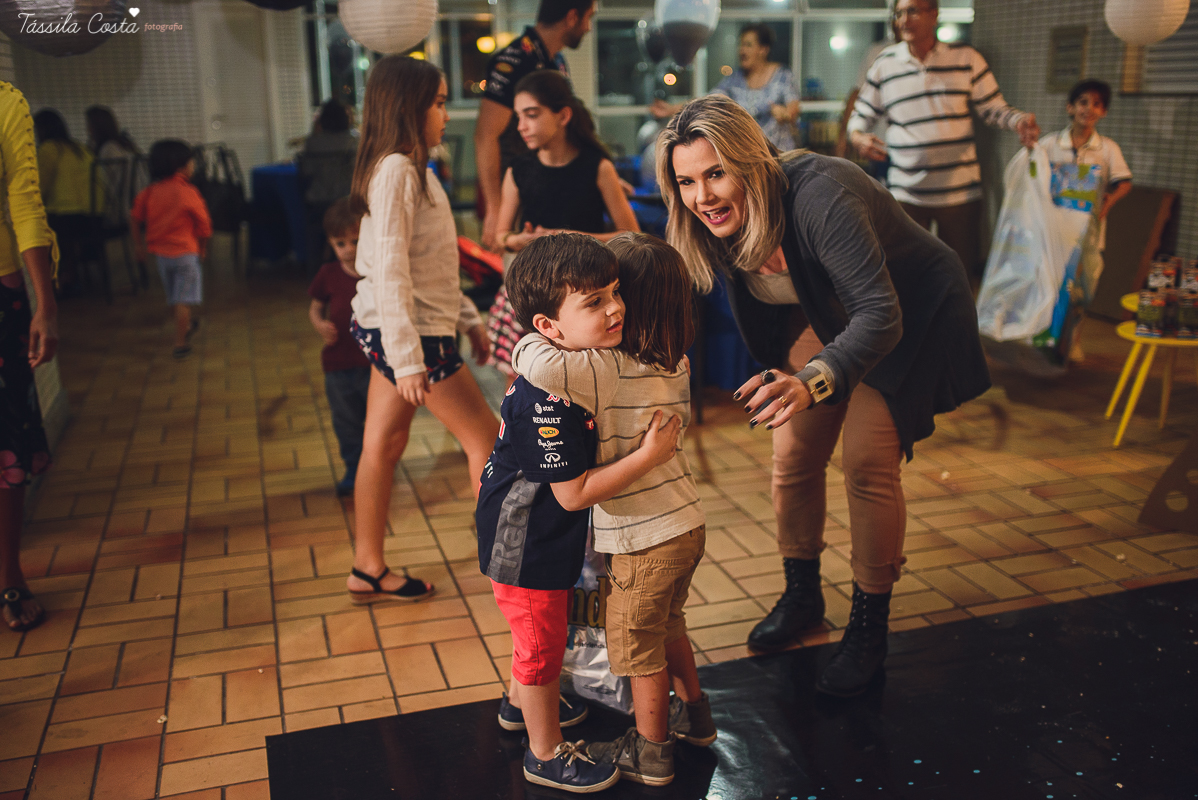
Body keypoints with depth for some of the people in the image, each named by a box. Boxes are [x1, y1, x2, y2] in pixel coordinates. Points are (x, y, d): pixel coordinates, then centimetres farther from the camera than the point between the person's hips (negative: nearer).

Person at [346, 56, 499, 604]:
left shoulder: (410, 169, 14)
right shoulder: (395, 171, -17)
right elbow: (390, 271, -23)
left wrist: (468, 318, 20)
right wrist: (408, 359, -25)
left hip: (385, 329, 10)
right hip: (409, 331, -10)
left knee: (383, 446, 13)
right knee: (485, 436, 0)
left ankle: (369, 571, 23)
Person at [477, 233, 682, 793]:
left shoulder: (587, 362, -5)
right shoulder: (549, 400, -35)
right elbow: (574, 492, -31)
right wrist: (648, 456, -28)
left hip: (546, 534, 9)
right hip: (525, 544, -9)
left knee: (540, 627, 29)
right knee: (542, 642, 8)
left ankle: (520, 703, 54)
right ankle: (546, 755, 29)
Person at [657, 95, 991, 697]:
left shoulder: (819, 197, -38)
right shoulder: (717, 222, -17)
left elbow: (880, 313, -43)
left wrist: (811, 382, -57)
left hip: (911, 315, -6)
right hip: (825, 318, 6)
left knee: (867, 462, -13)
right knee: (793, 455, 2)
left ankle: (870, 626, 5)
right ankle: (801, 596, 24)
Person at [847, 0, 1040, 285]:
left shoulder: (966, 58, 3)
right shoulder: (885, 64, 5)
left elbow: (993, 108, 7)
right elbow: (862, 114, 11)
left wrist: (1019, 120, -14)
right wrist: (857, 136, -13)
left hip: (961, 191, 0)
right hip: (906, 194, 0)